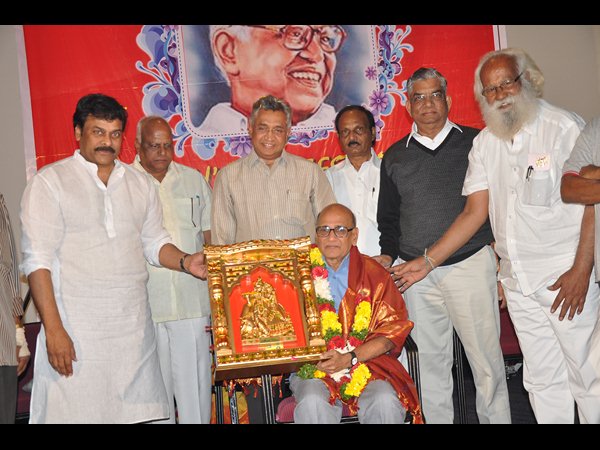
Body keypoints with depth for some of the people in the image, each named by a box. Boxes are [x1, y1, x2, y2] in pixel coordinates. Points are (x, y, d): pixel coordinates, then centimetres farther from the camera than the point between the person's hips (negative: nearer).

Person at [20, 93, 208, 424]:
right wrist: (53, 330, -14)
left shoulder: (139, 183, 13)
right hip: (76, 333, -4)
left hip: (135, 329, 5)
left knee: (140, 411, 6)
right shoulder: (49, 182, -2)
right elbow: (37, 260, -8)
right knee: (77, 412, -2)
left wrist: (186, 262, -2)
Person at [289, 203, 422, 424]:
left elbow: (393, 328, 1)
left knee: (385, 402, -29)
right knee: (312, 403, -31)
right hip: (313, 367, 0)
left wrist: (349, 359, -12)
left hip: (366, 361, 1)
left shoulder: (374, 274, 6)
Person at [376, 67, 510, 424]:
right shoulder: (395, 156, 13)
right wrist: (388, 255, 6)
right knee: (432, 364, 10)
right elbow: (389, 217, 19)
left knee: (487, 363, 1)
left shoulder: (475, 142, 6)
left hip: (471, 265, -2)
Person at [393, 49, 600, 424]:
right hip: (517, 278, 5)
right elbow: (475, 213, 9)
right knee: (542, 379, 13)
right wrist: (428, 262, 4)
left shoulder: (564, 126, -6)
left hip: (566, 274, -5)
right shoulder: (484, 143, 10)